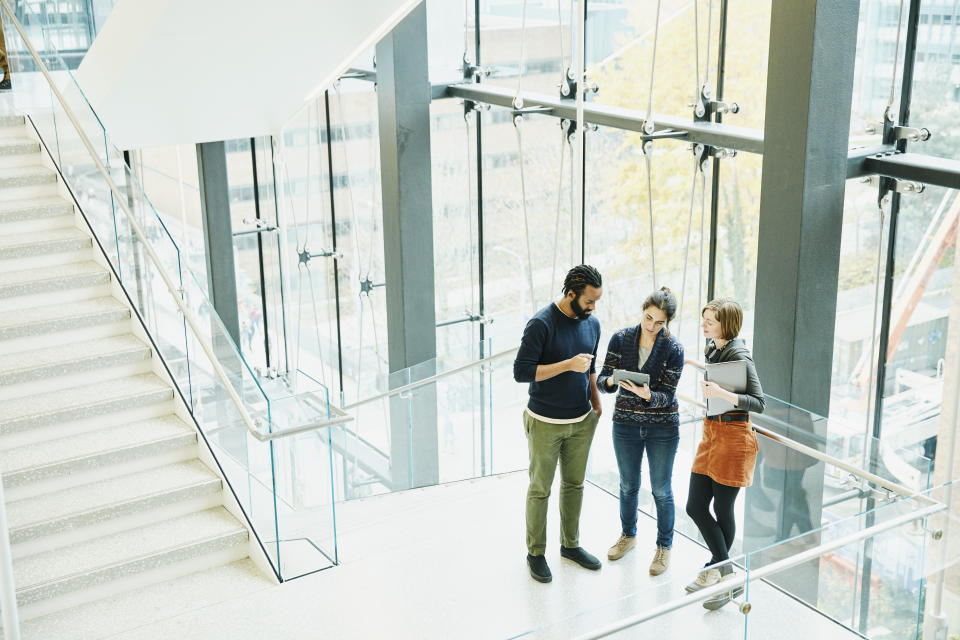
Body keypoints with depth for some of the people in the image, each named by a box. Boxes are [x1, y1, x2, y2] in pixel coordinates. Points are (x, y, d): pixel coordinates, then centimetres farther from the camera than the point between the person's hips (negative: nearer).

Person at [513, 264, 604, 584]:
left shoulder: (592, 324, 3)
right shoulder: (541, 324, -19)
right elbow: (521, 371, -22)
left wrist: (596, 401, 14)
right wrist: (568, 365, -25)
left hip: (581, 422, 6)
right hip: (545, 423, -6)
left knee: (574, 484, 17)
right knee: (540, 489, 6)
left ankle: (570, 544, 33)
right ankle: (535, 552, 20)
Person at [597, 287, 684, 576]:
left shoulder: (673, 350, -13)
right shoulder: (621, 339, -7)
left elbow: (667, 396, -14)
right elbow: (602, 381, -6)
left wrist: (647, 395, -35)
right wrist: (610, 381, -29)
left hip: (663, 429, -2)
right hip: (626, 424, 2)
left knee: (661, 490, 8)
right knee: (628, 485, 18)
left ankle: (664, 546, 27)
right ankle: (628, 535, 40)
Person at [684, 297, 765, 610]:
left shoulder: (738, 355, -17)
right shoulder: (712, 348, 9)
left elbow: (759, 403, -20)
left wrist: (722, 394, -30)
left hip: (733, 435, -9)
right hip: (711, 432, 9)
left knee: (722, 509, 3)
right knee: (695, 506, 7)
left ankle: (720, 571, 19)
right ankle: (724, 571, 18)